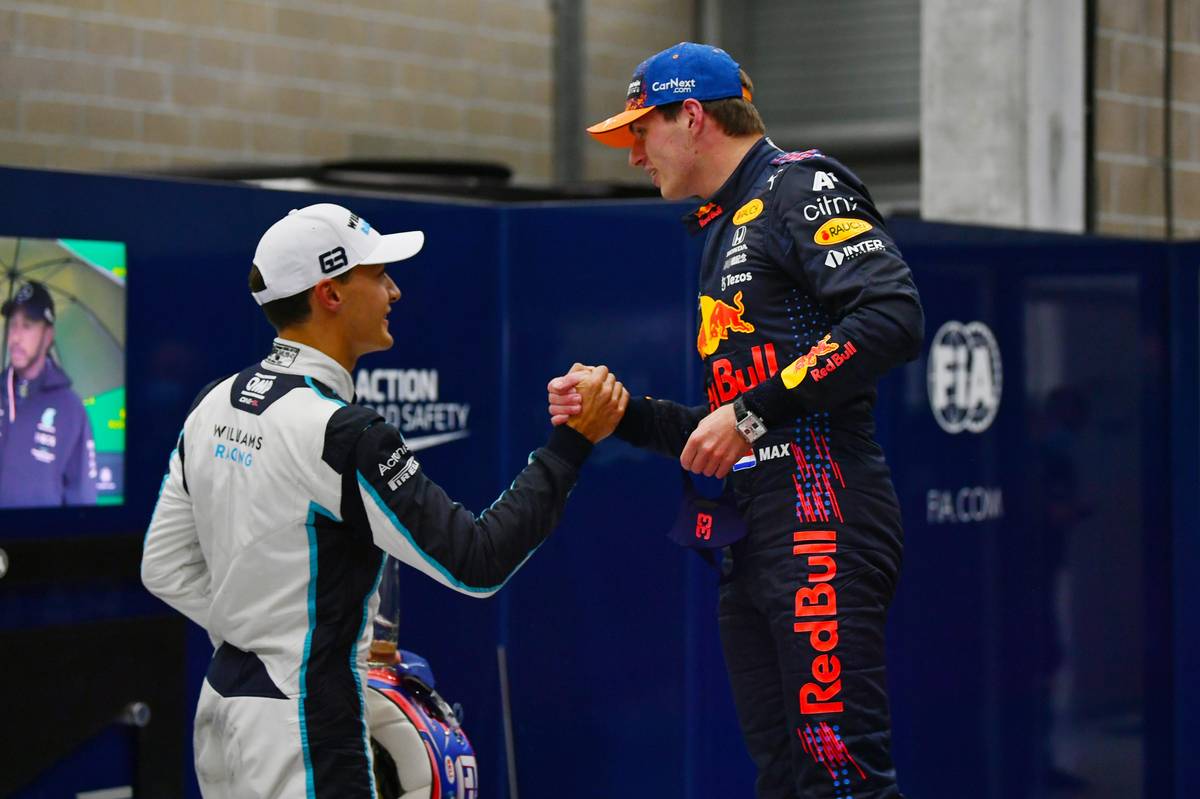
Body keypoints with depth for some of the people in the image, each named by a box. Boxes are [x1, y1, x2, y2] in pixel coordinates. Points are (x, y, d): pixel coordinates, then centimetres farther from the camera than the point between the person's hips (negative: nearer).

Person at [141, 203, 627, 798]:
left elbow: (165, 568, 11)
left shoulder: (214, 406, 5)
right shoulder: (340, 434, -20)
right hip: (303, 730, -9)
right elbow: (477, 562, -19)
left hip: (224, 704, 9)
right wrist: (573, 442, -15)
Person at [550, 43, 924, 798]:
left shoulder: (801, 185, -2)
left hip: (823, 515, -10)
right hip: (752, 538, 10)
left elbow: (893, 317, -19)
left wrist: (754, 411, -16)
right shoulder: (725, 232, 26)